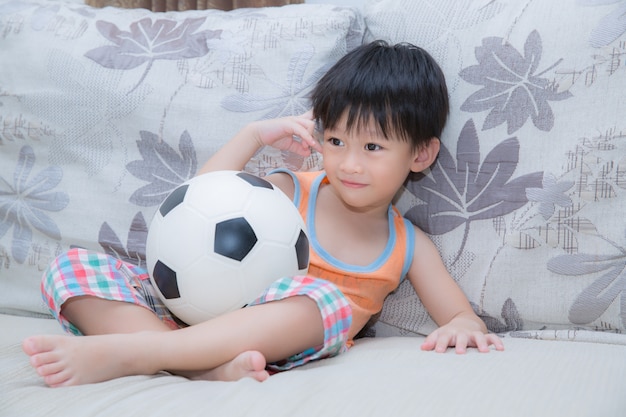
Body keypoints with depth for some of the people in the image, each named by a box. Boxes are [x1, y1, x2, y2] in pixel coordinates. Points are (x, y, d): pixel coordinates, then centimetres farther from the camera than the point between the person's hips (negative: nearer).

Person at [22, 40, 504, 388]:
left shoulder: (409, 246, 12)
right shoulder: (292, 191, 10)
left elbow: (463, 315, 7)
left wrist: (463, 327, -18)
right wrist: (255, 135, 0)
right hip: (201, 312, 3)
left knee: (317, 297, -40)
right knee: (72, 268, -17)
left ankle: (122, 353, -44)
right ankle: (207, 366, -41)